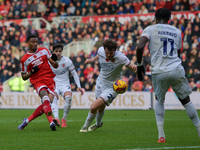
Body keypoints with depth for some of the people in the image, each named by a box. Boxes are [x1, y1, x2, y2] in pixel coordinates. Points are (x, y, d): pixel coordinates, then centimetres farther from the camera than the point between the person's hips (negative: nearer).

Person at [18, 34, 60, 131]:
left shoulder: (44, 50, 13)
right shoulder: (24, 59, 6)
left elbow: (55, 66, 13)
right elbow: (23, 77, 13)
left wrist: (54, 61, -11)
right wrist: (31, 72, -8)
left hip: (50, 80, 3)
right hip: (37, 82, -3)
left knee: (45, 105, -14)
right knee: (45, 97, -33)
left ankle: (27, 120, 5)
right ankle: (51, 122, -46)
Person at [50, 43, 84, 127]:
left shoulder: (67, 61, -3)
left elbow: (74, 74, 4)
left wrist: (79, 86, -1)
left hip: (65, 85, -1)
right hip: (54, 85, 1)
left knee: (68, 98, -31)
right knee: (53, 98, -32)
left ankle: (64, 119, -15)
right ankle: (56, 118, -48)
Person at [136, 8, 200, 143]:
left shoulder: (150, 29, 5)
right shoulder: (177, 32, 17)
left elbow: (140, 47, -11)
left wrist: (140, 65, 1)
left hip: (159, 72, -1)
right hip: (177, 71, 1)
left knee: (159, 101, 22)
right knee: (186, 100, 16)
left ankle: (161, 135, 11)